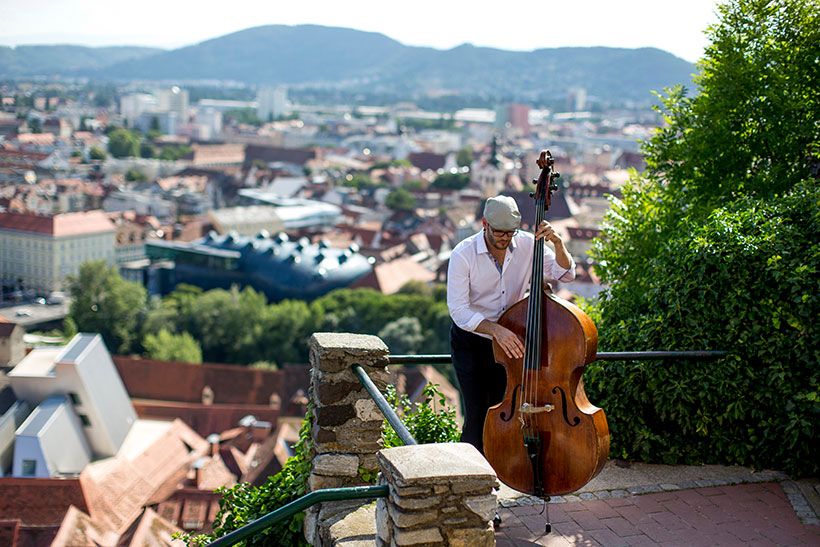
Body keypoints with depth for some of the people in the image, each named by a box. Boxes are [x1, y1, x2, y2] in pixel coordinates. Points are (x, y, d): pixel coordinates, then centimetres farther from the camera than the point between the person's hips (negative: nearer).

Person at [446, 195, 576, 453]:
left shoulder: (527, 244, -8)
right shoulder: (463, 254, -18)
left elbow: (565, 274, -2)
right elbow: (458, 311, -24)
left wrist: (557, 243, -21)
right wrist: (496, 329, -38)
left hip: (510, 342, 3)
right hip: (471, 342, -3)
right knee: (477, 415, -9)